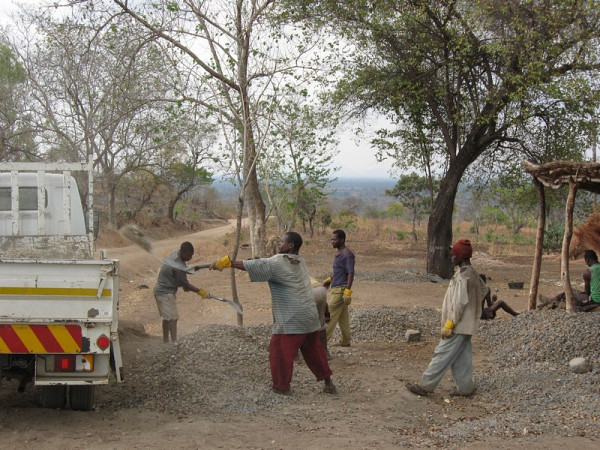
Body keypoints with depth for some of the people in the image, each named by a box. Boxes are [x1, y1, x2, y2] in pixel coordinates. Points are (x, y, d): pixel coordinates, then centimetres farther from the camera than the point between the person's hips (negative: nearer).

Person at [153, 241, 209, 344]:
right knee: (173, 318, -12)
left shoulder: (175, 253, -2)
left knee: (167, 318, 16)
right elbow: (184, 284, -23)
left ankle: (165, 342, 25)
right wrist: (200, 291, -19)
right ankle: (174, 342, -15)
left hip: (161, 290, 10)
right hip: (165, 293, -10)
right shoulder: (178, 266, -30)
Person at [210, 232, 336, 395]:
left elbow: (252, 266, -17)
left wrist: (226, 262, -15)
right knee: (314, 350, 17)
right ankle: (328, 382, 21)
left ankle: (282, 386, 15)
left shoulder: (277, 263, -12)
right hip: (310, 316, 8)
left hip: (291, 319, -8)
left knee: (280, 351, 7)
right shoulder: (300, 262, 12)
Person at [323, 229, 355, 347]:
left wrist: (347, 291, -24)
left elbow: (351, 273, -20)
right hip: (336, 288, 10)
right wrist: (330, 279, 15)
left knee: (330, 315, -7)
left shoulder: (347, 254, -16)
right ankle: (345, 341, 18)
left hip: (340, 289, -10)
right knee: (343, 317, 13)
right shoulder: (339, 253, 14)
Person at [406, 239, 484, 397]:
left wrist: (449, 325, -19)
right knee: (461, 358, 15)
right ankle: (466, 388, 20)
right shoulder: (472, 274, 10)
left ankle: (425, 386, 1)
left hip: (458, 326, -10)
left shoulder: (463, 276, -22)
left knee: (442, 355, -4)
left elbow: (460, 303, -24)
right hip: (466, 325, 10)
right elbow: (482, 291, 22)